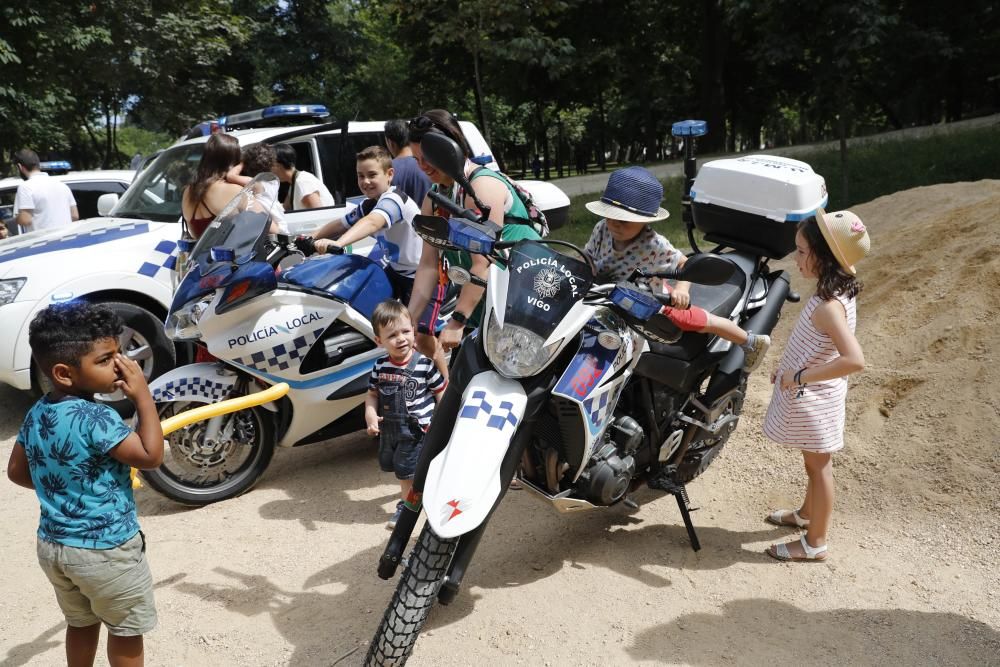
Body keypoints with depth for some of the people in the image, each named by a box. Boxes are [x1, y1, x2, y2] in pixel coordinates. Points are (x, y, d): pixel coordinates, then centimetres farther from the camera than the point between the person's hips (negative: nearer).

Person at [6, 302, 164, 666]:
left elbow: (16, 471, 10)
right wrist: (143, 396, -22)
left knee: (80, 623, 26)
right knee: (126, 629, 13)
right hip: (106, 550, -7)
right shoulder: (95, 418, -28)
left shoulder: (36, 414, -2)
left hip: (52, 545, 8)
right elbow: (151, 456, -24)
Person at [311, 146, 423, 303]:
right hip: (395, 270, 9)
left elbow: (372, 222, -41)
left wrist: (338, 243, -56)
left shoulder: (393, 199, -23)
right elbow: (341, 224, 13)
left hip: (420, 276, -9)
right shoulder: (369, 204, 7)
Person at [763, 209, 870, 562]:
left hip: (813, 399, -9)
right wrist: (790, 368, 12)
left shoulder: (828, 306, -30)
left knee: (818, 465, 7)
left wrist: (800, 377, -32)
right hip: (813, 394, 9)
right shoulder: (839, 292, -1)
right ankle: (808, 513, 48)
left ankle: (815, 543, 24)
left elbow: (854, 360, -40)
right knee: (815, 463, 26)